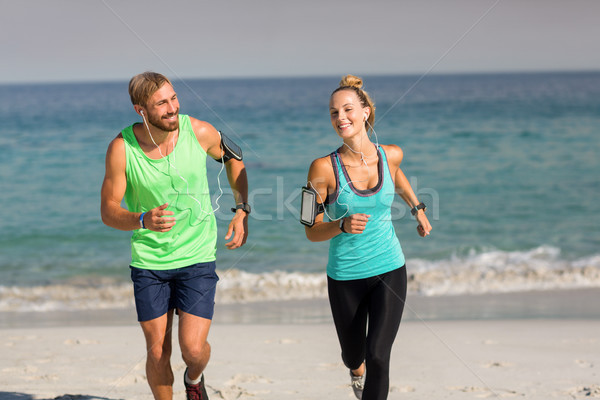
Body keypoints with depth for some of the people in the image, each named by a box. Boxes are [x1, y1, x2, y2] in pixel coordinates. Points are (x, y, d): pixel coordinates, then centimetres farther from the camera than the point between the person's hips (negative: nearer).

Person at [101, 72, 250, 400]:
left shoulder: (199, 132, -12)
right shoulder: (121, 148, -14)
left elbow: (233, 158, 11)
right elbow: (108, 211, -8)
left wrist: (242, 210, 2)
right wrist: (143, 220, -29)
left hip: (197, 257, 0)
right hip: (148, 261, 0)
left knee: (193, 349, -8)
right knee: (158, 353, 5)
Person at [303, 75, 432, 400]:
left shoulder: (390, 155, -6)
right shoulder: (324, 168, -15)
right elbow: (312, 232, -9)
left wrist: (417, 209, 27)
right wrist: (343, 225, -27)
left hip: (389, 270, 1)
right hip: (345, 278, -1)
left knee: (378, 357, -14)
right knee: (353, 357, 19)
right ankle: (356, 369, 57)